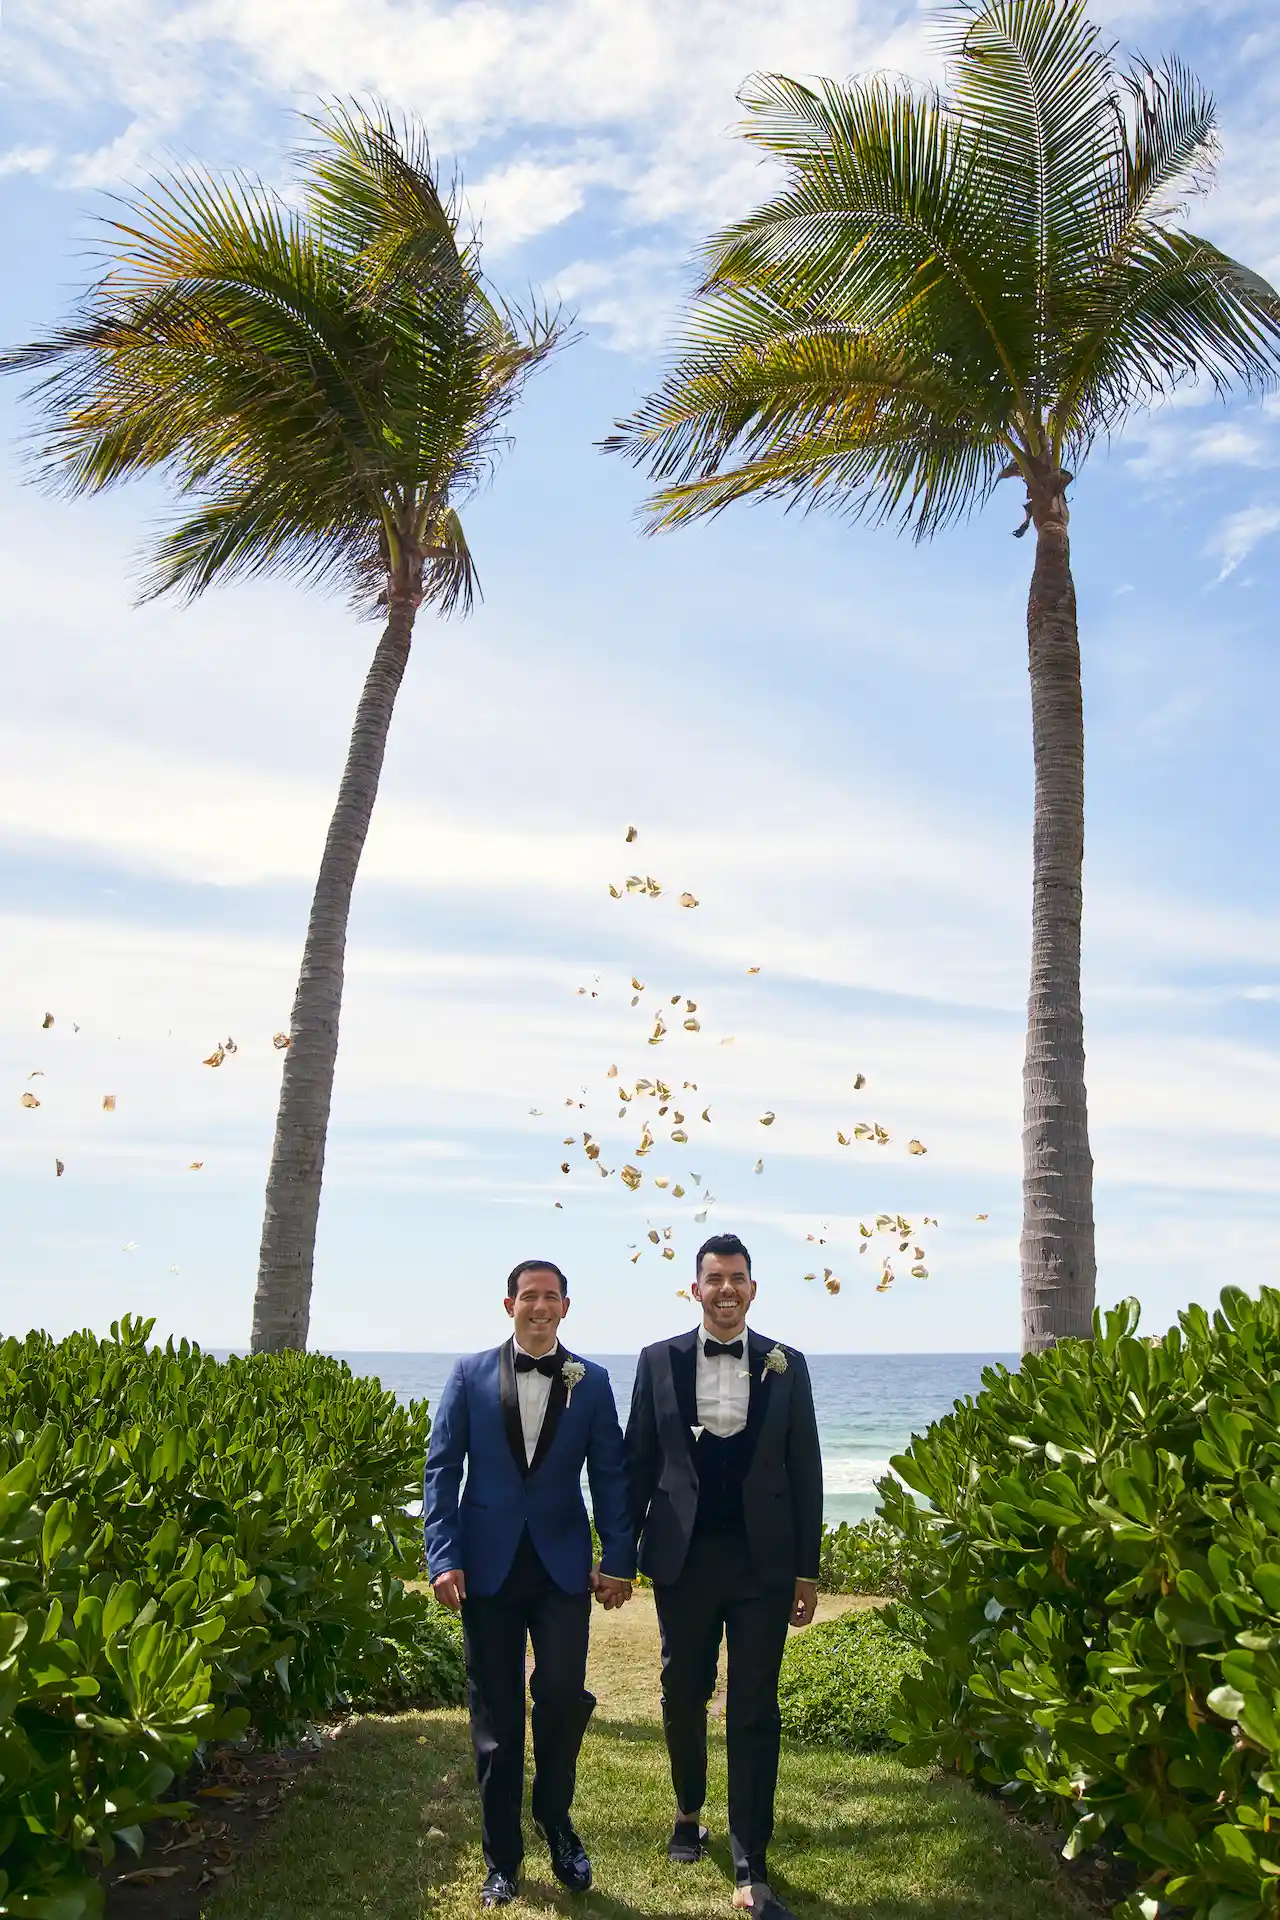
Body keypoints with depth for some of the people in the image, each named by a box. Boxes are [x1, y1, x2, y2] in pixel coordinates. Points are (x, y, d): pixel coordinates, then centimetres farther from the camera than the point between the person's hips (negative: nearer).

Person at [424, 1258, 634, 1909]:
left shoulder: (591, 1381, 4)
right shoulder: (471, 1374, 2)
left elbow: (610, 1475, 4)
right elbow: (442, 1468, 0)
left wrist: (618, 1560, -3)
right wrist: (443, 1558, -8)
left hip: (563, 1565, 0)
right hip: (488, 1564, 0)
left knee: (563, 1695, -6)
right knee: (495, 1715, 8)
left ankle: (555, 1819, 24)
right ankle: (502, 1860, 24)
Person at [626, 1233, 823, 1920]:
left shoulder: (785, 1365, 1)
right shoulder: (659, 1361, 1)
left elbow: (804, 1470, 2)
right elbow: (638, 1461, 4)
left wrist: (807, 1570, 1)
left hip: (763, 1560, -1)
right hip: (683, 1556, 1)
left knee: (755, 1712, 2)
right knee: (682, 1695, 16)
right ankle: (688, 1812, 42)